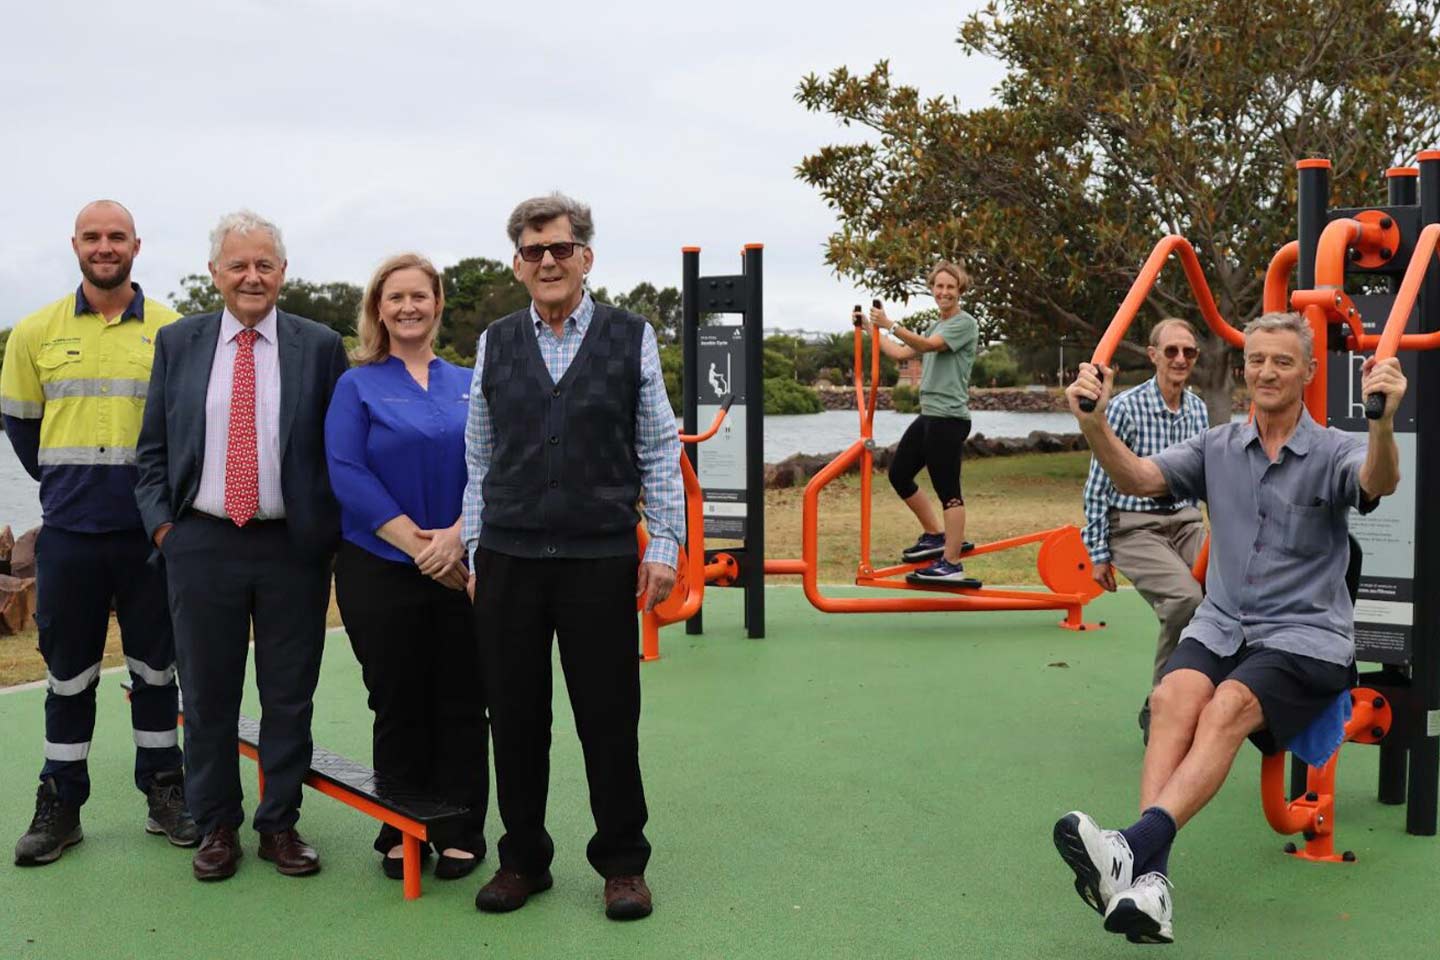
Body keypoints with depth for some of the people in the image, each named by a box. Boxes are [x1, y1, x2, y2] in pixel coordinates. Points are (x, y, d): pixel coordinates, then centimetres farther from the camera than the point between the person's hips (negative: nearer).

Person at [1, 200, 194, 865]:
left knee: (155, 666, 8)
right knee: (68, 673, 9)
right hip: (68, 531, 1)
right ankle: (60, 805, 20)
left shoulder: (172, 330, 0)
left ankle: (164, 793, 21)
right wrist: (63, 482, 12)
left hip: (150, 530, -1)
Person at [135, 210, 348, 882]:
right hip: (202, 543, 1)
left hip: (294, 546, -1)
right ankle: (216, 827, 24)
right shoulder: (177, 343, 7)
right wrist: (162, 522, -1)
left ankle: (280, 825, 22)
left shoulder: (321, 347, 2)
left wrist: (332, 532, -4)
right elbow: (153, 447, 10)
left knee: (289, 697, 8)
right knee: (207, 695, 9)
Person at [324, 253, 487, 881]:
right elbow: (347, 473, -8)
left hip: (462, 568, 2)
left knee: (462, 705, 5)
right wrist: (416, 543, -15)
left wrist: (456, 536, -15)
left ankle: (460, 834, 17)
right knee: (398, 707, 6)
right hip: (381, 570, -2)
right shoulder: (357, 386, 3)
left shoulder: (469, 385, 10)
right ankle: (402, 834, 19)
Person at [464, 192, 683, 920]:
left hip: (602, 559, -2)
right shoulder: (494, 344, 9)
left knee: (610, 720, 5)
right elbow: (479, 460, 11)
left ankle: (622, 865, 21)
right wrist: (474, 547, 8)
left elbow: (660, 450, 4)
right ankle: (523, 859, 26)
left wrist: (664, 542, -2)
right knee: (515, 720, 9)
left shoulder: (631, 338, 3)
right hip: (509, 560, 2)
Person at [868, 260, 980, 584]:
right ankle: (935, 536, 26)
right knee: (899, 473, 14)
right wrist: (871, 329, 21)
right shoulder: (935, 327, 20)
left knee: (947, 490, -7)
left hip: (949, 418, -9)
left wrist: (890, 325, -33)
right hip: (928, 415, 9)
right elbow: (900, 352, 23)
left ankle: (952, 564, -2)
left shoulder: (965, 323, -8)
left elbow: (928, 345, -23)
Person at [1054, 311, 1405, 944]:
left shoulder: (1333, 452, 1)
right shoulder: (1219, 448, 11)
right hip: (1221, 625, 3)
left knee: (1229, 708, -33)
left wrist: (1384, 419, -45)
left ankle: (1136, 843, -48)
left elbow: (1380, 482, -22)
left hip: (1305, 636, -2)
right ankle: (1149, 878, -44)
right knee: (1174, 696, -30)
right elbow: (1138, 478, -4)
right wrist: (1094, 422, -24)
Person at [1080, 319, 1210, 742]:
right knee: (1184, 596, -28)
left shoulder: (1198, 410, 7)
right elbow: (1096, 485, -7)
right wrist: (1099, 553, -6)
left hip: (1185, 520, 6)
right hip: (1135, 526, -6)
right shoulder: (1126, 408, -11)